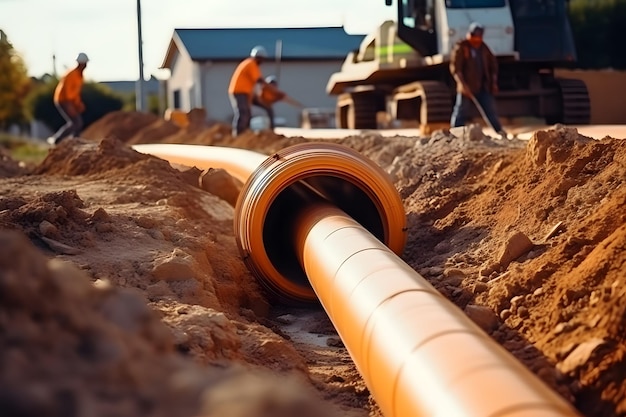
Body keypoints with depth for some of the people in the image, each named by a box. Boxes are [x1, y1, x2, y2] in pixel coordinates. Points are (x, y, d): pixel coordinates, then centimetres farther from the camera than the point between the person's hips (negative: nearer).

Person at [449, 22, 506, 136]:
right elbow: (455, 68, -12)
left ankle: (499, 131, 14)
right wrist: (462, 84, -20)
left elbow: (493, 64, 20)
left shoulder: (483, 47, 12)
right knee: (461, 111, -2)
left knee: (490, 109, 8)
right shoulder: (460, 48, -6)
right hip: (467, 87, -5)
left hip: (484, 87, 5)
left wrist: (493, 82, 13)